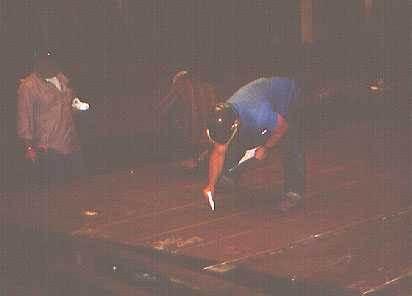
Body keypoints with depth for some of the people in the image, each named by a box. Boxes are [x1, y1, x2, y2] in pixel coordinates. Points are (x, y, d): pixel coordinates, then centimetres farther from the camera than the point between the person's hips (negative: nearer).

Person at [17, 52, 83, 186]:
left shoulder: (61, 78, 8)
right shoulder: (28, 87, -14)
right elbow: (24, 118, -11)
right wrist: (28, 146, -11)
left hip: (72, 143, 7)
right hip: (49, 148, -7)